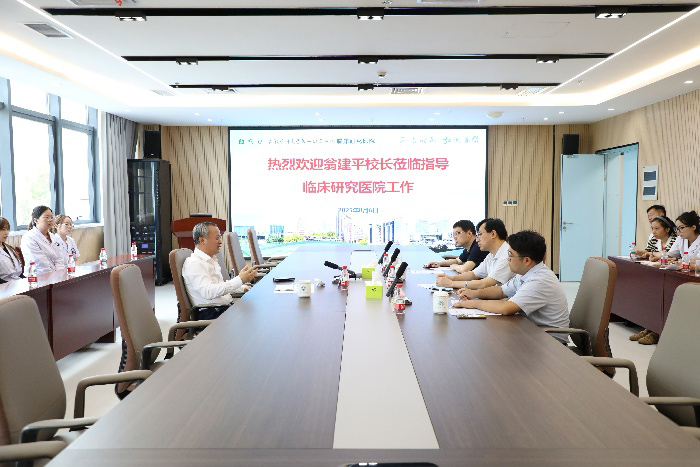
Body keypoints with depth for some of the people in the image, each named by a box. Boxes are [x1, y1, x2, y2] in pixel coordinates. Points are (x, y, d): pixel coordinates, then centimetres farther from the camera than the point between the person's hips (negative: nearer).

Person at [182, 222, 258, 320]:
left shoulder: (212, 259, 20)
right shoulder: (194, 263, -11)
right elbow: (208, 292, -26)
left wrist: (243, 288, 17)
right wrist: (240, 280, -29)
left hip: (227, 307, 9)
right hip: (211, 314, -9)